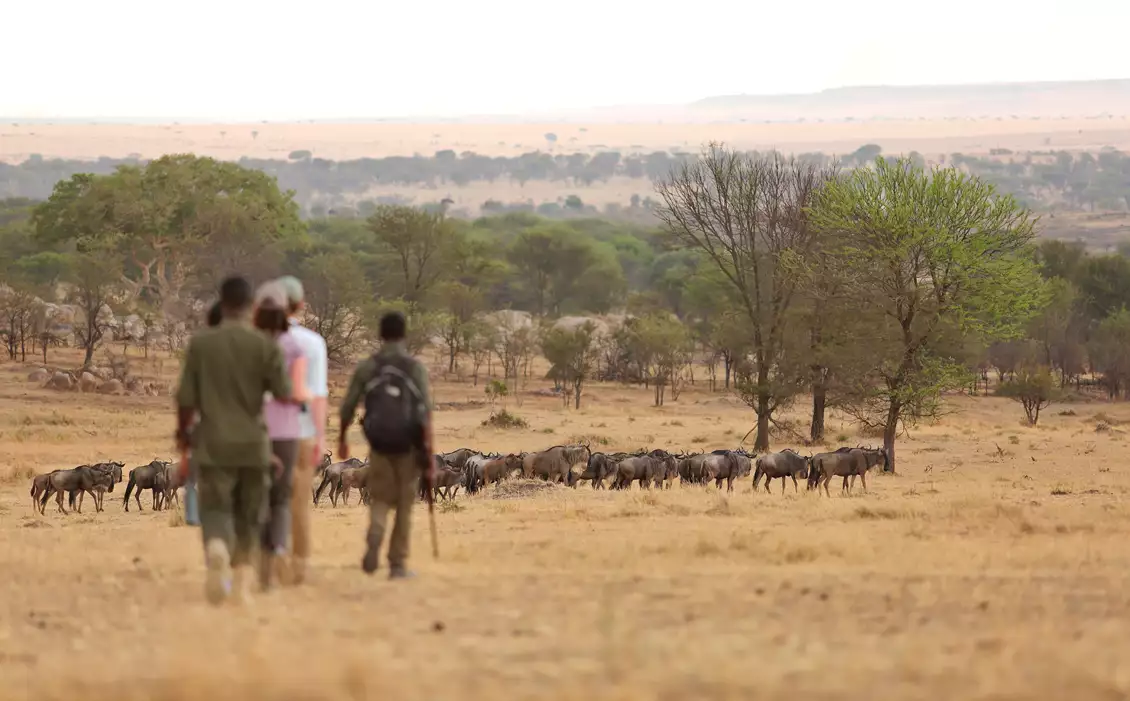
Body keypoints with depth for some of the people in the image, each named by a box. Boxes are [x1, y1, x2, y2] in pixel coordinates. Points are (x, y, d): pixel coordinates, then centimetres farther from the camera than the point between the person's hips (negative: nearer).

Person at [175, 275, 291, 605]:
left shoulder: (200, 343, -4)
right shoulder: (265, 346, -6)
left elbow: (186, 398, -2)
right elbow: (284, 394, -4)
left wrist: (182, 432, 16)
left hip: (213, 443, -1)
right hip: (253, 443, 1)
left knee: (216, 510, -4)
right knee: (248, 515, 16)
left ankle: (217, 550, -36)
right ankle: (241, 582, 19)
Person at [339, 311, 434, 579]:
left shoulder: (366, 367, 0)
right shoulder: (415, 368, -5)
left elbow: (348, 407, 1)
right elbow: (425, 413, -10)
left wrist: (342, 439, 17)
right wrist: (430, 454, -8)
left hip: (379, 444, 1)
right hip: (408, 446, -1)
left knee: (380, 499, 12)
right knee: (404, 505, 10)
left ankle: (374, 538, -19)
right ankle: (398, 564, 12)